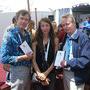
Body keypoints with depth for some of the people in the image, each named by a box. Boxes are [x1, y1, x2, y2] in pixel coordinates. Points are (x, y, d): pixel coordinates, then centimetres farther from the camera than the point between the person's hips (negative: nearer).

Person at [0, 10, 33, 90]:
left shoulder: (27, 35, 9)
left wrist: (30, 55, -2)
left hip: (28, 69, 7)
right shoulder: (9, 35, -12)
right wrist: (22, 58, -20)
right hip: (17, 70, -7)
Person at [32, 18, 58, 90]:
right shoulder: (36, 41, 1)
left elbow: (55, 59, -4)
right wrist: (39, 73, -12)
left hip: (51, 73, 0)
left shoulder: (55, 40, 0)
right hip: (38, 74, 0)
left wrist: (46, 73, -10)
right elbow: (33, 60, -2)